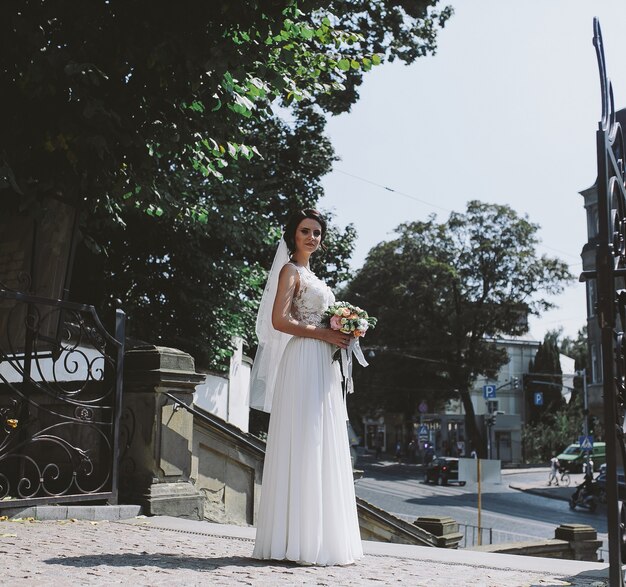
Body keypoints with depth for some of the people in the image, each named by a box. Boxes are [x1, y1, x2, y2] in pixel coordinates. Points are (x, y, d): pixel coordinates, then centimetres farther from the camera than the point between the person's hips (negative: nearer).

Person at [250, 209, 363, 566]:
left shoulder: (309, 275, 23)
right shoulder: (291, 271, -4)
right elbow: (279, 320, -16)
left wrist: (339, 335, 8)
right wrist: (324, 334, -14)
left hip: (322, 366, 9)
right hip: (302, 363, -9)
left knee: (322, 449, 7)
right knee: (304, 447, -9)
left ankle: (320, 538, 12)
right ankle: (300, 541, -6)